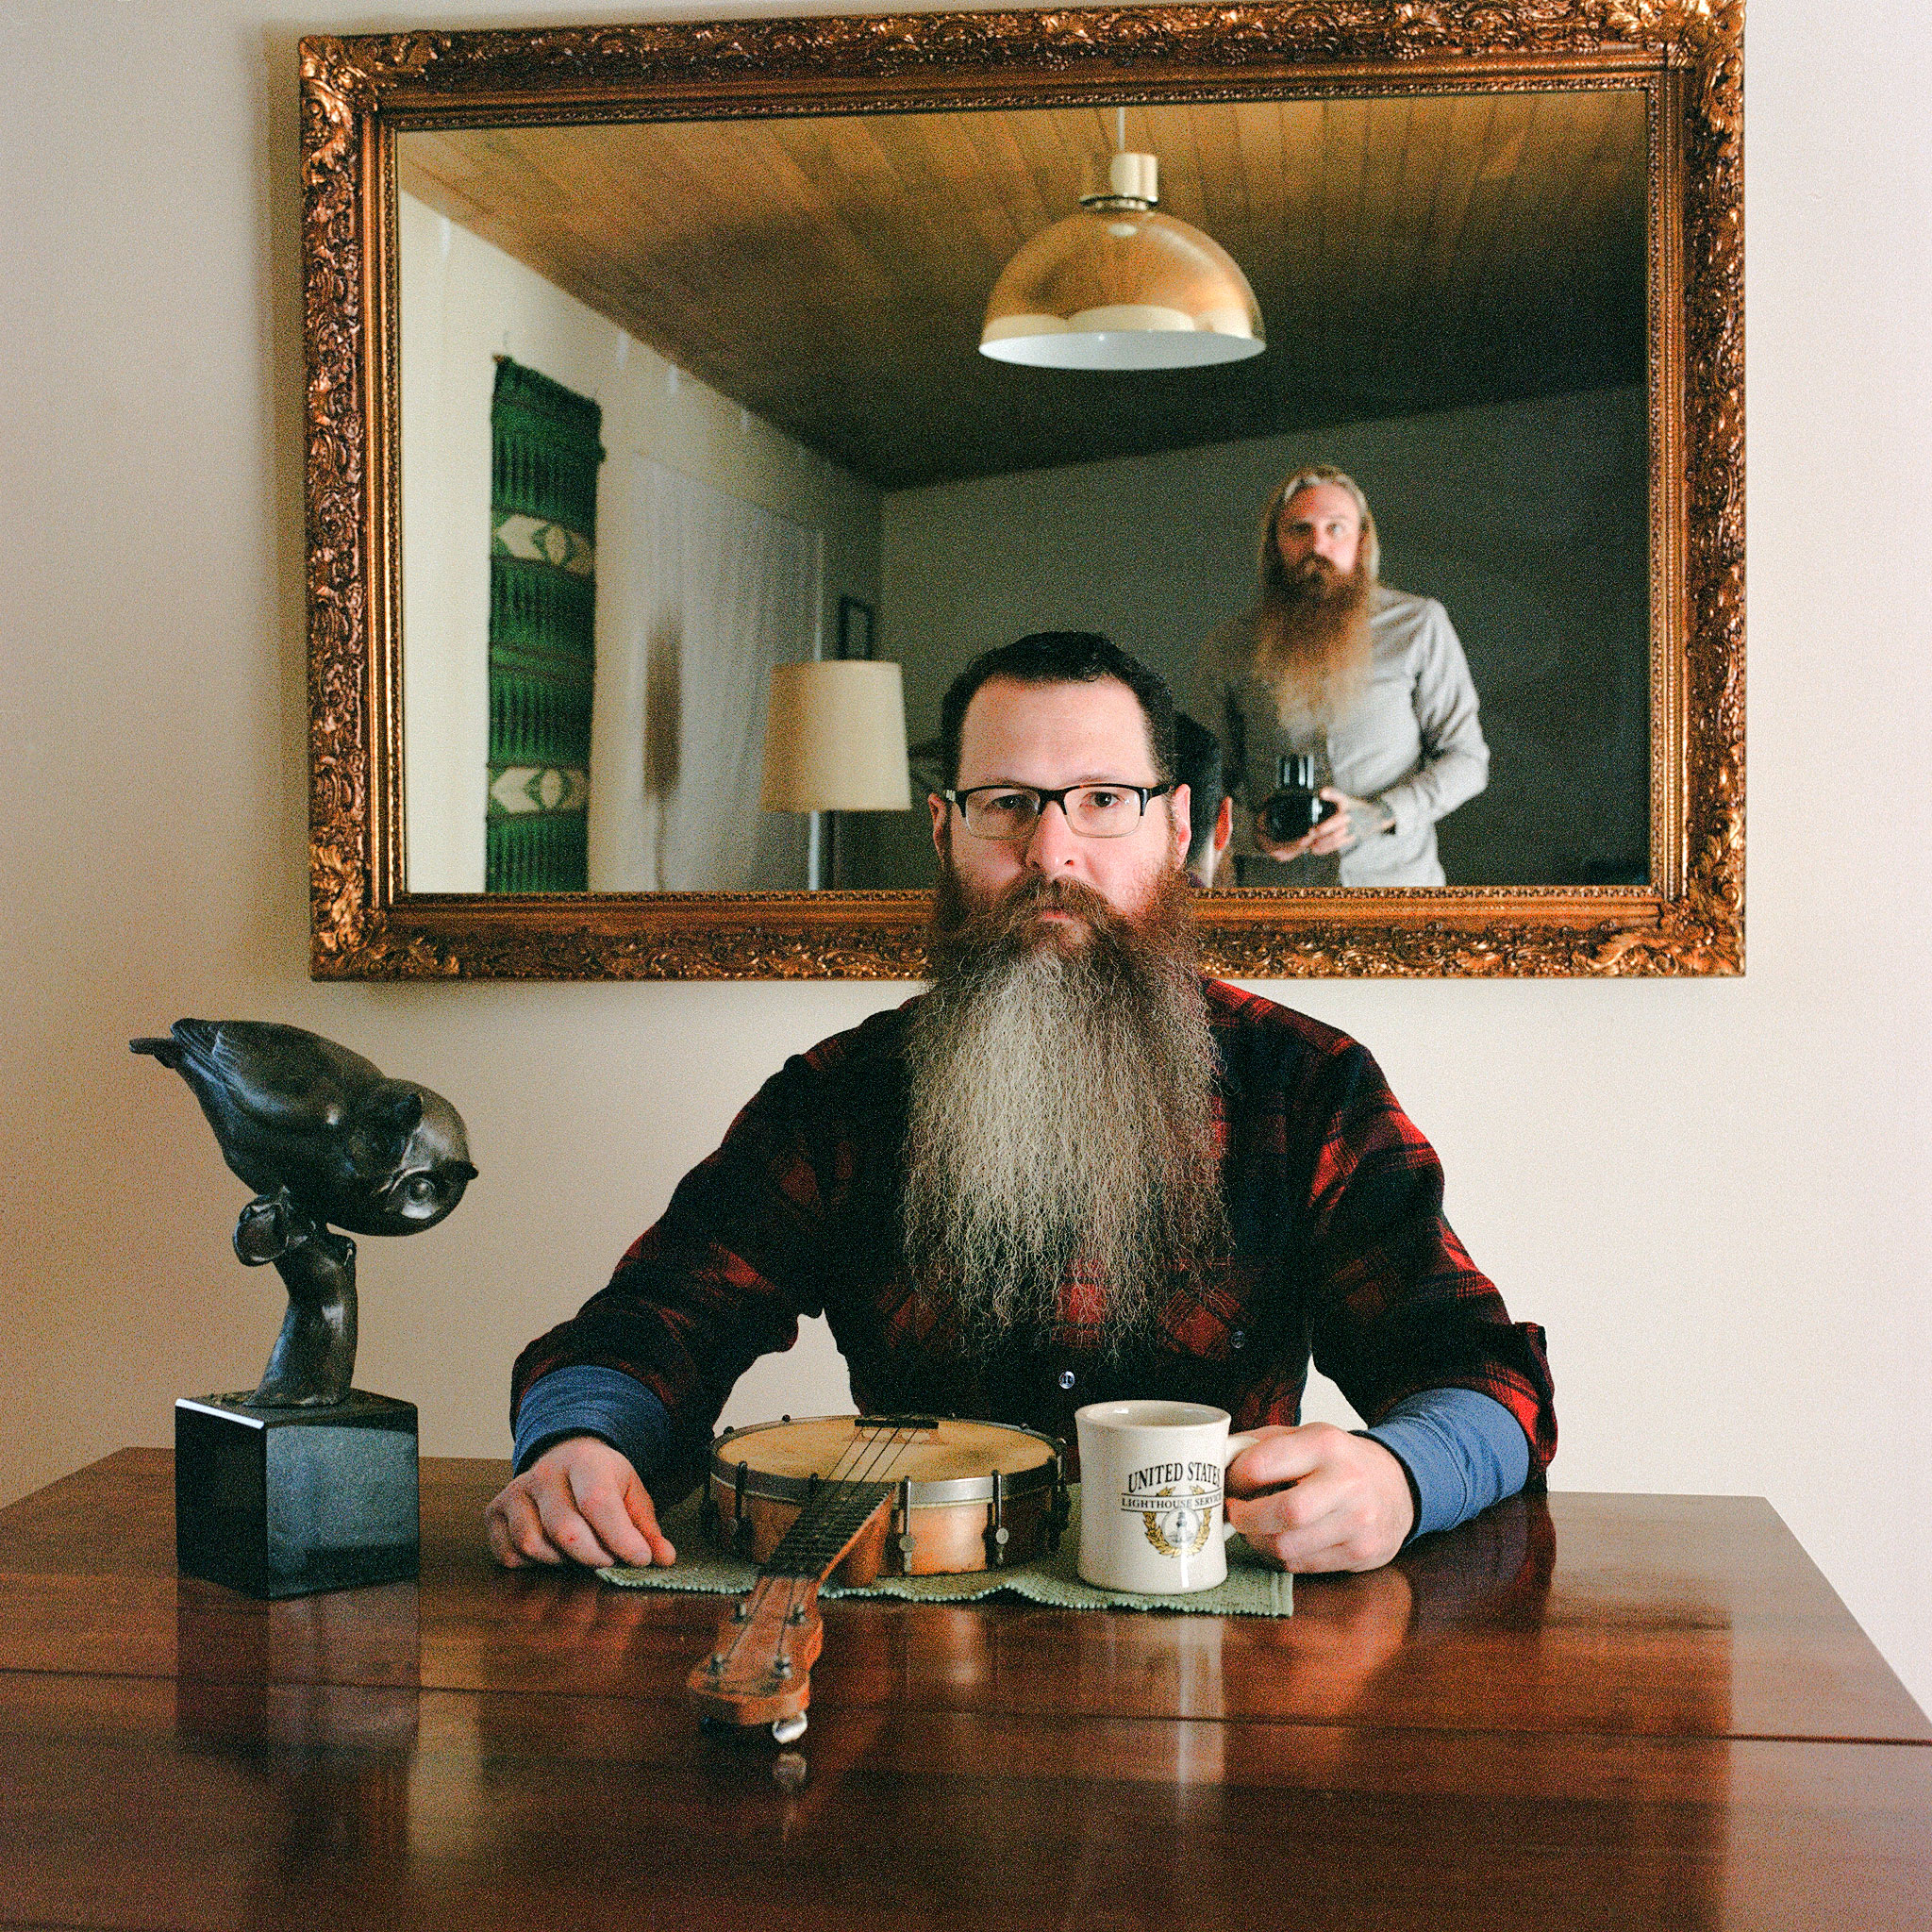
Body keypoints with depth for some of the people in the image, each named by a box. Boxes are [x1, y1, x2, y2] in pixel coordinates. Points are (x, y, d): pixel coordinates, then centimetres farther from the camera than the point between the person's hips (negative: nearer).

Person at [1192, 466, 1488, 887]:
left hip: (1398, 881, 0)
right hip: (1277, 892, 1)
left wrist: (1380, 814, -9)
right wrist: (1252, 833, -8)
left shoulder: (1418, 624, 6)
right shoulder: (1227, 650, 8)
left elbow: (1466, 759, 7)